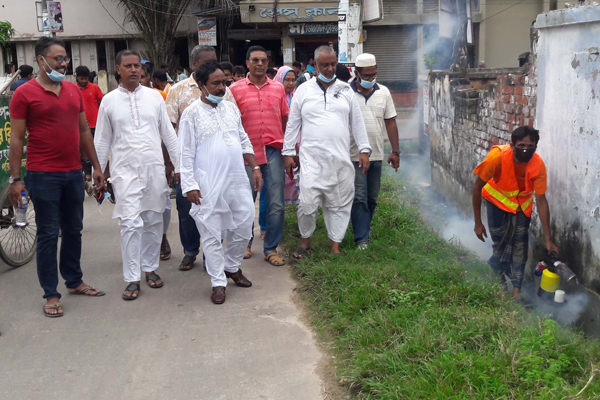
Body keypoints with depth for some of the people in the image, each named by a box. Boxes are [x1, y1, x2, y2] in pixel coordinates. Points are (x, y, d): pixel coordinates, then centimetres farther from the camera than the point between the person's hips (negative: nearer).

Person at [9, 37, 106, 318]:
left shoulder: (74, 90, 9)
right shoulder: (25, 93, -6)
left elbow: (84, 131, 14)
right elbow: (17, 138, -6)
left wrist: (96, 167, 12)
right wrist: (15, 179, -8)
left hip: (74, 173, 5)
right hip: (43, 176, -5)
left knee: (74, 230, 15)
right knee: (48, 235, 2)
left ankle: (74, 281, 30)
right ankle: (51, 294, 12)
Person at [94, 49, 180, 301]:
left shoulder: (154, 96, 5)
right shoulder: (109, 101, 2)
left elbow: (168, 133, 9)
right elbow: (102, 141, 7)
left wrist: (179, 165, 6)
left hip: (154, 168, 2)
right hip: (125, 170, -2)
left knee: (154, 221, 8)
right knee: (131, 223, -7)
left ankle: (150, 268, 24)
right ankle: (132, 279, 1)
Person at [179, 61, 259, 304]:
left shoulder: (231, 108, 12)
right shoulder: (192, 114, -4)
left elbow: (244, 141, 20)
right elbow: (186, 154, -5)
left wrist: (255, 168, 12)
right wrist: (189, 185, -11)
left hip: (238, 180, 5)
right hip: (208, 184, -5)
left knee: (244, 225, 9)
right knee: (211, 234, 1)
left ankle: (232, 266, 32)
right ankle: (218, 282, 12)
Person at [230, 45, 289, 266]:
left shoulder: (278, 88, 8)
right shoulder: (236, 89, 1)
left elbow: (285, 119, 14)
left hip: (273, 151, 2)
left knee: (276, 203, 0)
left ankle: (271, 249, 11)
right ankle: (246, 241, 30)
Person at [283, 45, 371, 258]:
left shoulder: (345, 90, 9)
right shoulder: (303, 90, 5)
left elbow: (357, 122, 11)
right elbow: (293, 124, 7)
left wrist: (364, 151, 6)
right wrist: (288, 153, 4)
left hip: (341, 160, 2)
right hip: (312, 159, -2)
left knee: (340, 204, 6)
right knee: (308, 204, -7)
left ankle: (335, 246, 18)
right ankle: (306, 240, 17)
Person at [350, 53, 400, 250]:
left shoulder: (383, 92, 6)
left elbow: (390, 122, 9)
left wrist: (395, 151, 6)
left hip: (376, 155, 4)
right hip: (354, 155, -4)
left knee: (372, 198, 13)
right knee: (359, 198, -4)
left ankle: (364, 230, 30)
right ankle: (362, 239, 1)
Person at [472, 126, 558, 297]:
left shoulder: (538, 165, -31)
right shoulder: (497, 157, -37)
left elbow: (541, 201, -22)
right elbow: (477, 187, -23)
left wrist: (548, 239, -21)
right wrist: (478, 222, -19)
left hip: (522, 202, 1)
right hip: (497, 198, -1)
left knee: (520, 244, -3)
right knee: (500, 241, -1)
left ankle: (516, 288, 9)